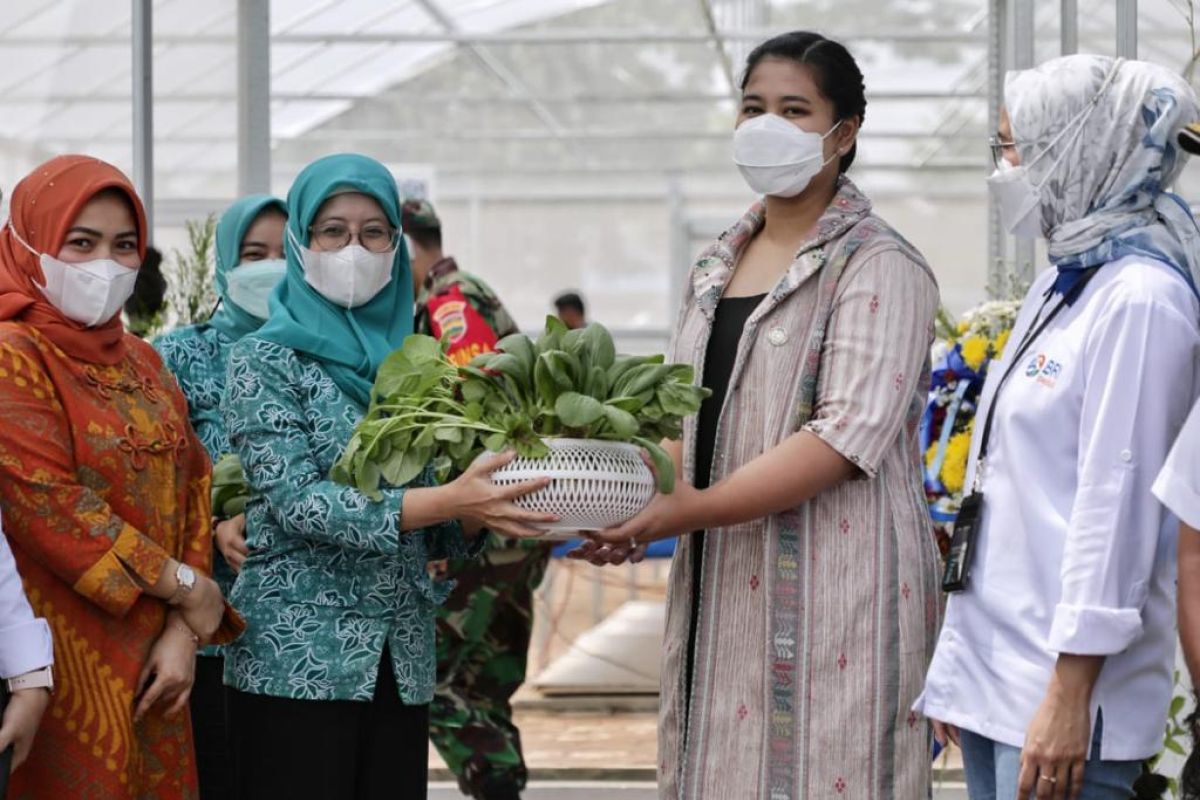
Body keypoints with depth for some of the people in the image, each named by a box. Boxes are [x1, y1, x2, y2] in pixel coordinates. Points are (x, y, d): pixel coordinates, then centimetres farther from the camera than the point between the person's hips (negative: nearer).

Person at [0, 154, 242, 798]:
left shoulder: (141, 361, 14)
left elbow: (191, 491, 11)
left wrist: (185, 630, -2)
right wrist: (186, 588, -11)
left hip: (154, 655, 7)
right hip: (68, 660, -7)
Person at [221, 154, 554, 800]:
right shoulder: (265, 360, -3)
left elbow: (438, 539, 12)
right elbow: (298, 502, -17)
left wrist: (485, 508, -9)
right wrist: (447, 499, -26)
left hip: (402, 663, 5)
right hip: (298, 659, -5)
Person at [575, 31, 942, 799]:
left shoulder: (879, 267, -6)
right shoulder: (718, 267, 17)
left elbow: (847, 435, -16)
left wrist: (695, 508, -20)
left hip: (833, 588, -7)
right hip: (720, 586, 7)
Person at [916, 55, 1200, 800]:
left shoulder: (1139, 298, -13)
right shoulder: (1059, 285, 15)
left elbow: (1117, 504, -18)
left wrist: (1070, 695, -20)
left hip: (1057, 683, -8)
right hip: (993, 667, 9)